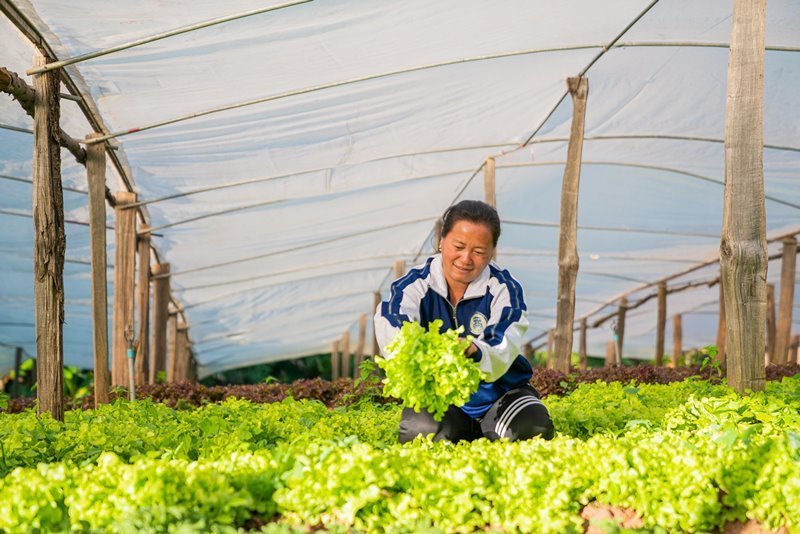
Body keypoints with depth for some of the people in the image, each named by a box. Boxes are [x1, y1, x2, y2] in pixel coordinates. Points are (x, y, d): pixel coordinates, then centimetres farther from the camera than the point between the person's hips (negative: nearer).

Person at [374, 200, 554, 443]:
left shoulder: (504, 289, -10)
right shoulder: (415, 285, -10)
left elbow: (502, 350, -26)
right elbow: (391, 327, -33)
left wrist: (474, 352, -51)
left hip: (497, 391, 1)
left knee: (534, 428, -26)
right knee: (422, 432, -31)